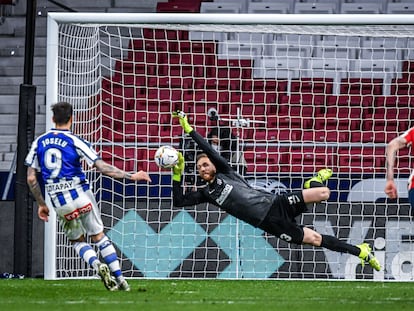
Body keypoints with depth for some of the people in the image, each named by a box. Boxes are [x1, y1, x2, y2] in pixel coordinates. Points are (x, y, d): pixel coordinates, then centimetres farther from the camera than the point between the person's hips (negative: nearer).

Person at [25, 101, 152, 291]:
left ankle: (96, 265, -10)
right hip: (80, 196, -2)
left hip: (59, 203, 2)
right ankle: (120, 280, 5)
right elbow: (102, 167, -12)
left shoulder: (39, 142, 4)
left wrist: (41, 204, 16)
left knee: (77, 240, 19)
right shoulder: (75, 142, -7)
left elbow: (31, 178, 4)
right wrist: (131, 176, -6)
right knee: (98, 236, 11)